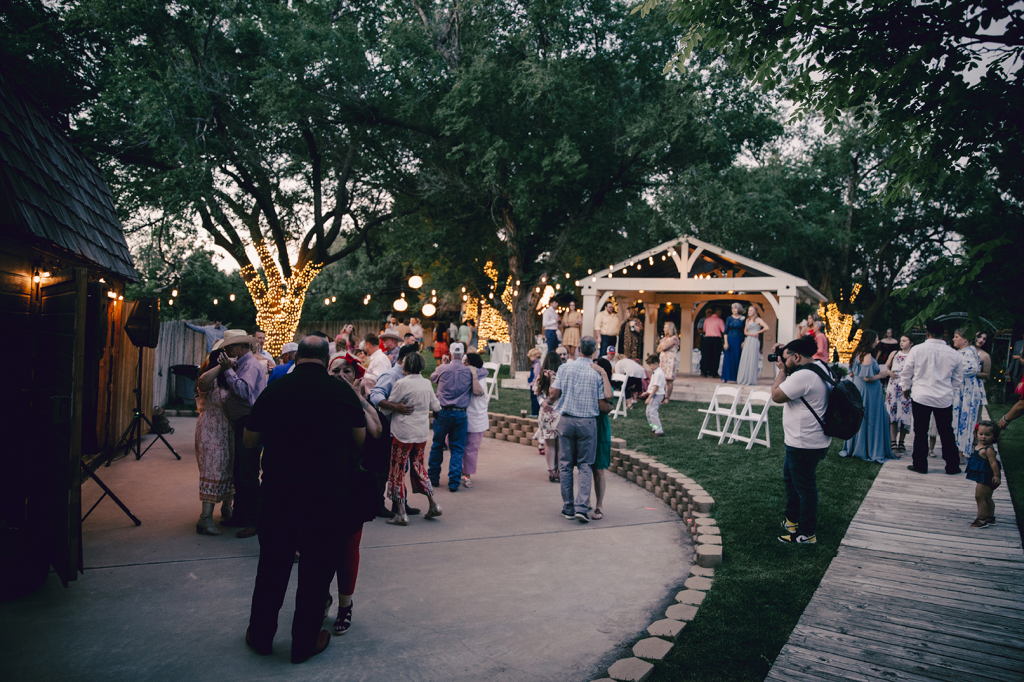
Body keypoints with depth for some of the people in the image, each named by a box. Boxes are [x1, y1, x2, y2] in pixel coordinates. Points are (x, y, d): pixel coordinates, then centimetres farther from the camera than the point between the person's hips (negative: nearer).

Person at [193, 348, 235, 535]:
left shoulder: (227, 379, 15)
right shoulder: (210, 379, -13)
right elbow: (202, 382, -36)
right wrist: (222, 366, -38)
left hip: (227, 431, 8)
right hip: (211, 431, -8)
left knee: (228, 469, 13)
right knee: (213, 471, -9)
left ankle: (226, 508, 28)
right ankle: (205, 518, -7)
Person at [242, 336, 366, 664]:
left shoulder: (274, 390, -4)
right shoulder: (342, 391, -7)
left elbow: (250, 442, 4)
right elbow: (360, 438, 5)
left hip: (279, 491, 2)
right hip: (328, 494, -1)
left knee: (273, 565, 18)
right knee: (317, 567, 13)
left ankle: (260, 636, 33)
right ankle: (305, 641, 25)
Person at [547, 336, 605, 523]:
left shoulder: (564, 368, -2)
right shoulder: (598, 372, -5)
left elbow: (553, 394, -6)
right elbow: (603, 405, -5)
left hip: (566, 420, 1)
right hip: (588, 421, -1)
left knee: (565, 464, 10)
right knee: (585, 465, 7)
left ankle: (568, 508, 14)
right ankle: (581, 507, -5)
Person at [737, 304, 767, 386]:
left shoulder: (758, 320, -1)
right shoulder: (748, 320, 18)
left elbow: (766, 328, -12)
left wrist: (757, 333, -5)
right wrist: (751, 334, -2)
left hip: (754, 341, -6)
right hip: (747, 341, 6)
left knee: (752, 360, -7)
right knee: (745, 360, 2)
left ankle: (751, 380, -4)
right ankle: (744, 380, 6)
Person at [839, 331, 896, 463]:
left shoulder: (857, 354, 7)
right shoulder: (867, 356, -19)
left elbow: (851, 373, 15)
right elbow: (867, 378, -24)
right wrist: (880, 375, -7)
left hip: (857, 391, 8)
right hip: (868, 393, -8)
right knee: (871, 420, 0)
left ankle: (852, 447, 22)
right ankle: (874, 451, 8)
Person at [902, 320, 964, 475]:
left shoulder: (917, 349, -9)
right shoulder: (954, 354, -3)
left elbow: (906, 372, 0)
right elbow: (958, 379, 9)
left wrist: (906, 387, 16)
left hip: (920, 397, -2)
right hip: (944, 399, 2)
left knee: (920, 432, 7)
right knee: (947, 433, 13)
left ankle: (920, 465, 13)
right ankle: (952, 466, 22)